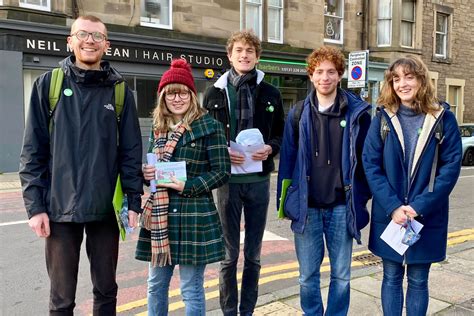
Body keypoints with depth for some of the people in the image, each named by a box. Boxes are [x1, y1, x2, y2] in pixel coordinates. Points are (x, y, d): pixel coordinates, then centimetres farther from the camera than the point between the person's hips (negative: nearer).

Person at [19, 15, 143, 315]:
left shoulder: (120, 91, 4)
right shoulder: (49, 84, 1)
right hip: (60, 208, -1)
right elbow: (33, 150, 0)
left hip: (106, 209, 1)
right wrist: (35, 205, -5)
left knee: (106, 290, 14)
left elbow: (131, 151, 4)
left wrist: (133, 201, -2)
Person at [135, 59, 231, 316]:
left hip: (194, 215, -5)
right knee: (155, 285, 15)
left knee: (191, 289, 6)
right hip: (160, 215, 6)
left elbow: (222, 171, -8)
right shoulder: (158, 128, 11)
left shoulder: (209, 126, -6)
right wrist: (146, 173, -5)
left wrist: (187, 185, -18)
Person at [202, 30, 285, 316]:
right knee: (229, 254, 9)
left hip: (259, 180, 1)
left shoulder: (271, 94, 5)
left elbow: (281, 134, 11)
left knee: (253, 255, 12)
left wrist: (270, 148, -10)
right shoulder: (215, 93, 3)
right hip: (228, 180, -1)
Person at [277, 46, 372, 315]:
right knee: (308, 275, 12)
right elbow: (287, 158, 5)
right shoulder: (298, 114, 4)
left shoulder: (357, 112, 0)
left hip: (341, 207, -1)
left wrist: (362, 196, -1)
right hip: (306, 207, 1)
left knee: (341, 275, 11)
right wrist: (285, 200, 3)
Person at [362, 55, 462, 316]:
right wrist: (393, 206, -15)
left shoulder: (443, 119, -1)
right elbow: (370, 165, -5)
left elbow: (451, 166, -6)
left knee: (418, 280, 11)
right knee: (391, 277, 12)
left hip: (427, 217, -1)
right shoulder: (382, 119, 1)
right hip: (388, 215, 1)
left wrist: (420, 206, -15)